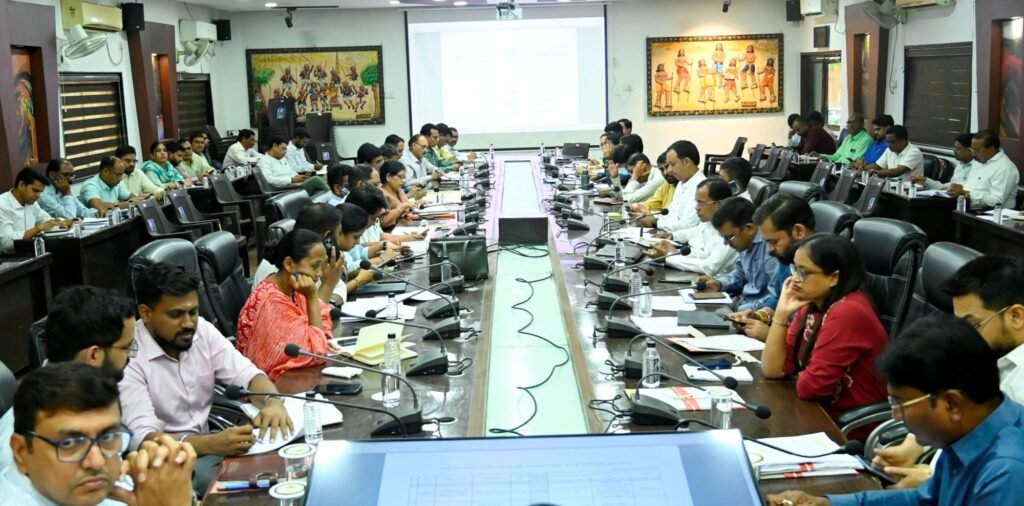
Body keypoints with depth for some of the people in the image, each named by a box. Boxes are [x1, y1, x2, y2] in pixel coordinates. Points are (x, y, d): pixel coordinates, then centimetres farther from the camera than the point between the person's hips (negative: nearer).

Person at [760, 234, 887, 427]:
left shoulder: (848, 313, -24)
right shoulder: (812, 305, 3)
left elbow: (811, 386, -21)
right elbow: (773, 370, -1)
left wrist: (797, 375, 0)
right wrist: (781, 313, -8)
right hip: (823, 413, 7)